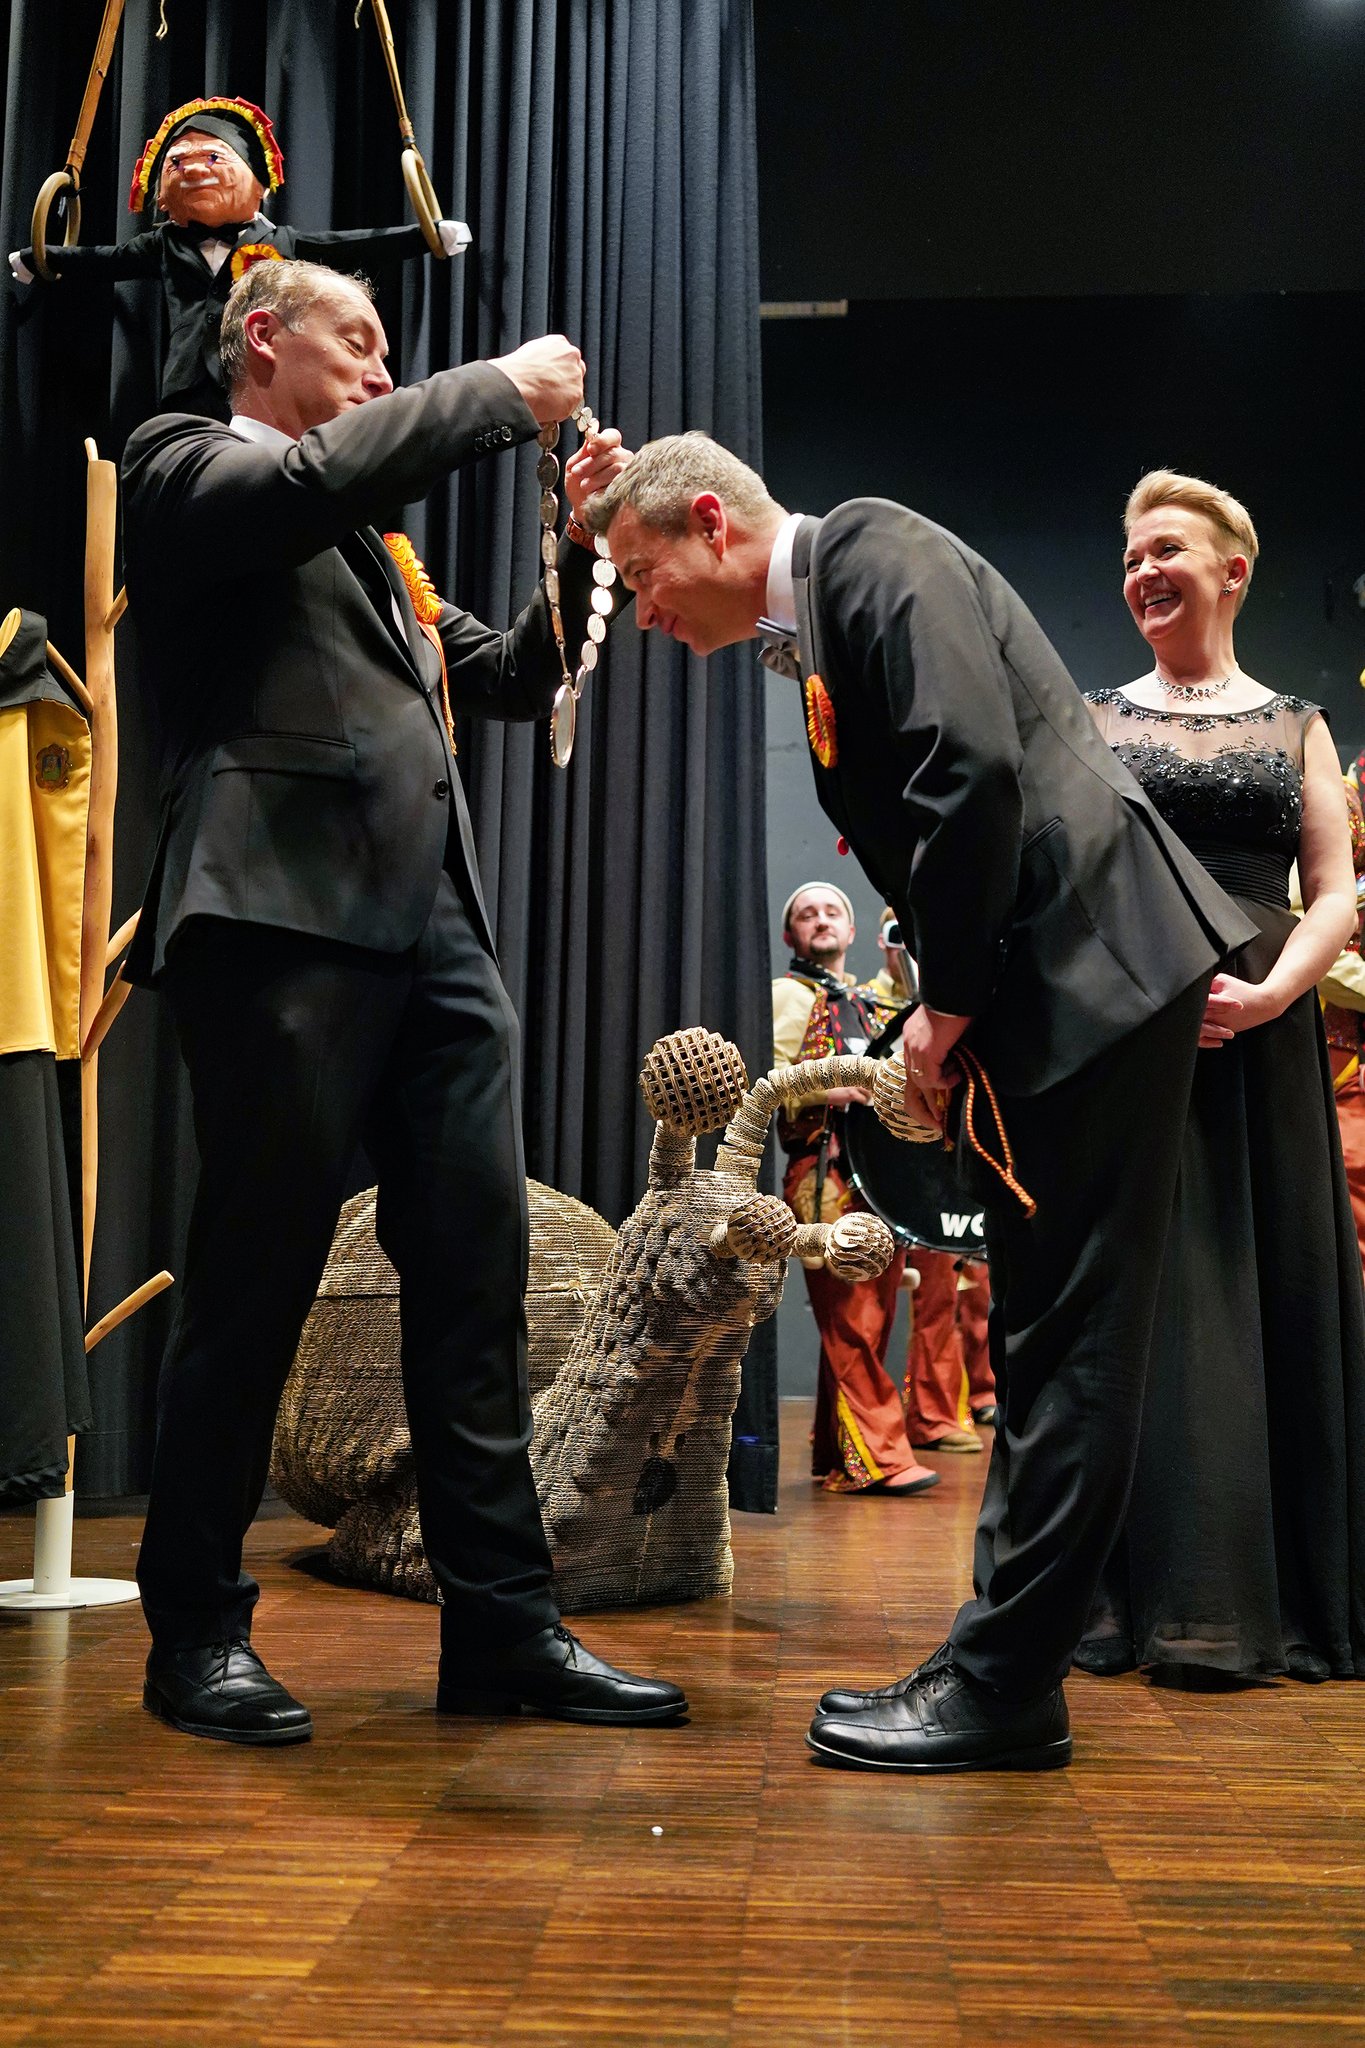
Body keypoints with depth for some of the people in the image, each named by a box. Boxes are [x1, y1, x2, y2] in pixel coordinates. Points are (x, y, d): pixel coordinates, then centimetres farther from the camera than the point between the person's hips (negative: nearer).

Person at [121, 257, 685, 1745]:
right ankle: (197, 1630, 11)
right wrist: (501, 389, -3)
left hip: (438, 928, 8)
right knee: (256, 1282, -2)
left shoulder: (371, 546, 30)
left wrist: (579, 538, 16)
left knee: (476, 1279, 3)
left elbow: (513, 681, 29)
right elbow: (313, 479, -14)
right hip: (285, 915, -7)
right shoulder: (186, 462, 8)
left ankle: (503, 1623, 9)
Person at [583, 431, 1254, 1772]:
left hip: (1093, 963, -10)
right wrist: (947, 1012, 6)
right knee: (1040, 1341, 12)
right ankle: (1005, 1664, 20)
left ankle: (1002, 1688, 2)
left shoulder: (873, 550, -8)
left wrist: (946, 1005, -15)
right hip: (1037, 991, 10)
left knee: (1063, 1346, -5)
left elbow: (975, 769, -21)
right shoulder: (812, 638, 20)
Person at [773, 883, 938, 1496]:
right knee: (850, 1318, -10)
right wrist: (826, 1090, -23)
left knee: (868, 1319, 8)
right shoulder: (789, 995, 3)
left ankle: (835, 1453, 16)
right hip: (825, 1175, -7)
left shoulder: (877, 1002, 24)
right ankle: (876, 1456, -11)